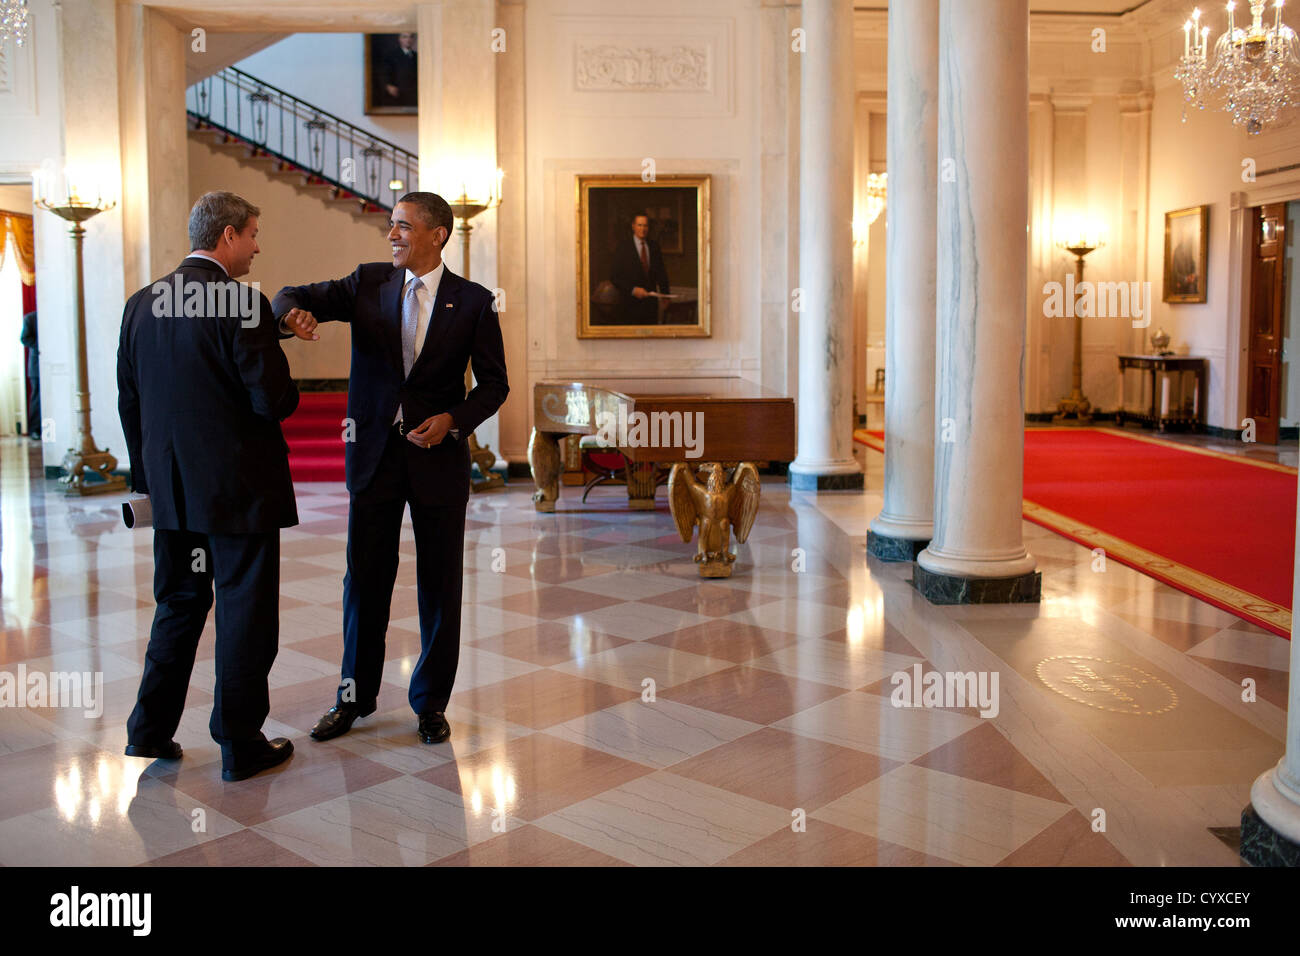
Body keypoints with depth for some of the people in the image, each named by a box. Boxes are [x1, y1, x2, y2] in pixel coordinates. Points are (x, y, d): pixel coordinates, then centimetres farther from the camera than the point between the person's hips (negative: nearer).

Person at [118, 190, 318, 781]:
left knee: (178, 606, 20)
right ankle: (240, 745, 15)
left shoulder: (141, 303, 6)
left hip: (172, 489, 7)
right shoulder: (242, 303, -16)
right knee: (245, 615, 5)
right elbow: (275, 400, -19)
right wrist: (284, 397, 4)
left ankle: (151, 729, 26)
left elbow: (130, 400, 11)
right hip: (239, 488, -7)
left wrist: (147, 472, 20)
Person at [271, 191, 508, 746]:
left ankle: (432, 701, 22)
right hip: (374, 453, 2)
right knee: (365, 579, 8)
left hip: (438, 456, -1)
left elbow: (494, 383, 1)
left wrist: (454, 420, -16)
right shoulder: (368, 283, 5)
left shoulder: (473, 301, -1)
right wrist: (295, 308, -23)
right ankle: (355, 696, 24)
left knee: (440, 585, 6)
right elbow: (291, 297, 2)